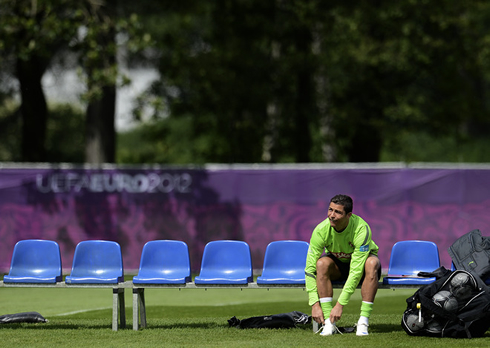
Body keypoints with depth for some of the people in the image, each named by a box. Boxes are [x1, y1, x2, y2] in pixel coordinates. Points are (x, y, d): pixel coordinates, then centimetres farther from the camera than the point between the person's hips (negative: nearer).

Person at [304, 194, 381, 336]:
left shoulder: (361, 229, -33)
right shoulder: (321, 231, -25)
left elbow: (356, 271, -36)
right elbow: (310, 269, -23)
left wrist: (340, 304, -38)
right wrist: (314, 304, -30)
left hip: (360, 262, -2)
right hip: (338, 263, 2)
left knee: (372, 264, -36)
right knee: (322, 263, -32)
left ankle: (363, 321, -34)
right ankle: (329, 323, -30)